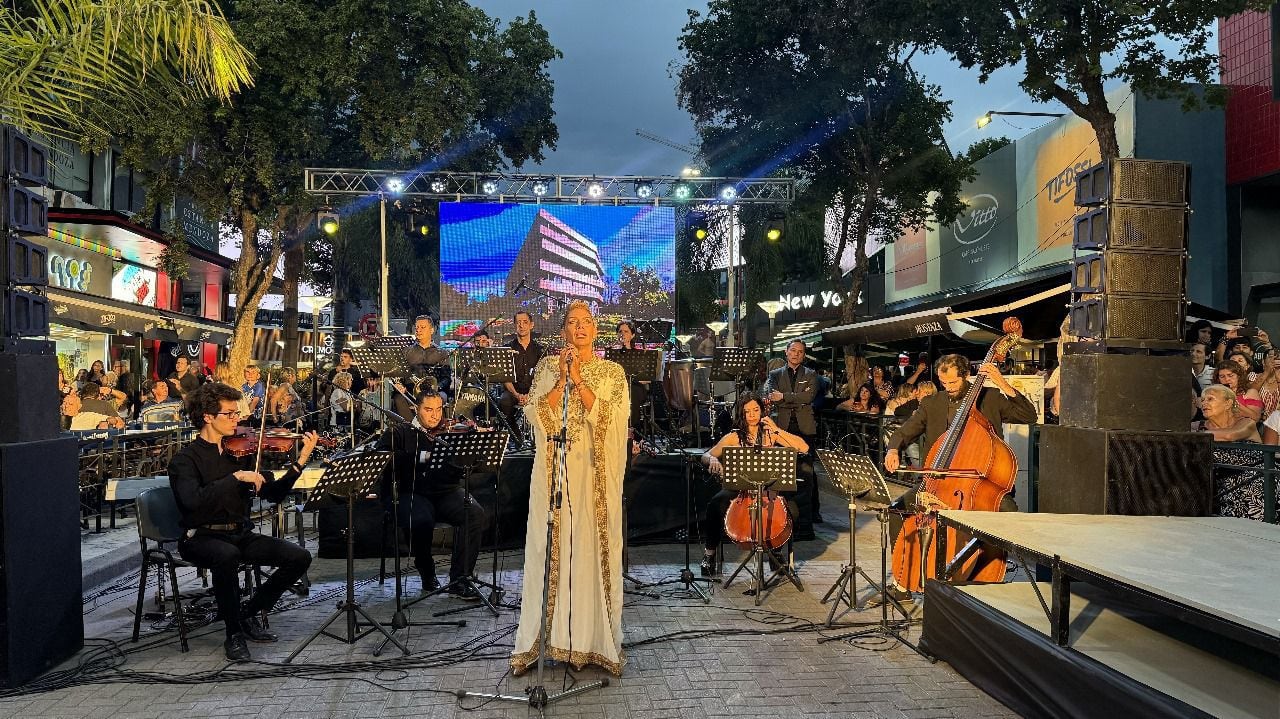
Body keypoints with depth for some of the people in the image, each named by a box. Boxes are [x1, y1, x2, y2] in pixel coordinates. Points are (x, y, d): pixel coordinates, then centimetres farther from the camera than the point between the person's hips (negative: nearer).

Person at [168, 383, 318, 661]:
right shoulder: (185, 459, -7)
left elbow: (273, 493, 5)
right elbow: (194, 500, -27)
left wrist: (299, 462, -7)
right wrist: (236, 477, -28)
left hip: (241, 534, 5)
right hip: (202, 537, -5)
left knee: (299, 557, -14)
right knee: (227, 555, -39)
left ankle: (249, 613, 6)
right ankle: (234, 633, -17)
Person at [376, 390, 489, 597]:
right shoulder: (398, 433, 10)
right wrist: (421, 457, -19)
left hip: (445, 491, 3)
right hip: (408, 492, -3)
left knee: (477, 516, -25)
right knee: (421, 520, -35)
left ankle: (459, 579, -14)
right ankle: (427, 574, -6)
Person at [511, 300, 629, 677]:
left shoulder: (612, 372, 6)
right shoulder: (547, 367, 9)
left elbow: (607, 419, -9)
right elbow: (537, 416, -3)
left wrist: (579, 379, -12)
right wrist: (562, 379, -10)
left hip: (596, 475, 0)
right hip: (554, 473, 1)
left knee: (595, 551, 1)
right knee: (550, 551, 0)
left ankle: (595, 638, 11)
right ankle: (547, 634, 9)